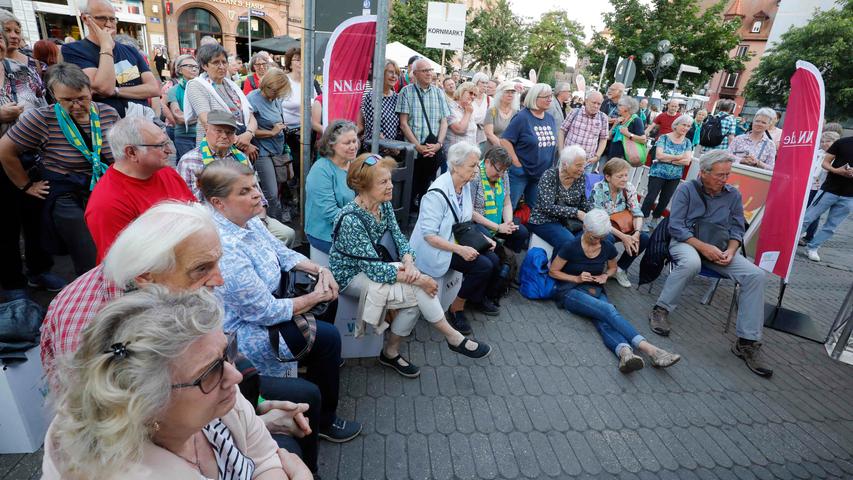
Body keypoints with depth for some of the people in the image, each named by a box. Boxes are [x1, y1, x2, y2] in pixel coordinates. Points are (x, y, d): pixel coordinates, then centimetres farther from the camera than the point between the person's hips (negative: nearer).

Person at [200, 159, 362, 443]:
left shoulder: (246, 220, -7)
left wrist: (320, 270, -7)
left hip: (263, 300, 9)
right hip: (246, 331, -9)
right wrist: (315, 297, -17)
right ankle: (324, 422, 14)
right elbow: (265, 312, -28)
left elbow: (281, 252, 7)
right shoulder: (226, 249, -35)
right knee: (328, 338, -8)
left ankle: (319, 362, 36)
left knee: (327, 292, 14)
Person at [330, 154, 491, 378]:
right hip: (350, 275, -7)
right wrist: (417, 279, -25)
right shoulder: (351, 219, -29)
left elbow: (398, 237, 0)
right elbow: (374, 269, -28)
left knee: (420, 287, -15)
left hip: (372, 265, 7)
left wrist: (409, 263, -21)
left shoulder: (384, 204, -6)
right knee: (417, 293, -20)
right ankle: (453, 338, -1)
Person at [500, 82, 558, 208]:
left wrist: (549, 164, 11)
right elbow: (505, 140, -17)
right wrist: (516, 162, -17)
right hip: (521, 172, -7)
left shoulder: (550, 118, 7)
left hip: (543, 174, 7)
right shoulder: (522, 117, -13)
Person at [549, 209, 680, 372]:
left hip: (595, 290, 4)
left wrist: (605, 276, 0)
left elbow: (613, 268, 23)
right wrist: (577, 278, -13)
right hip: (571, 292, -4)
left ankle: (624, 352, -60)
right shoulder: (571, 247, -10)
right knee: (608, 310, -32)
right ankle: (649, 349, -44)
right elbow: (553, 272, -2)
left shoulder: (608, 247, 3)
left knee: (604, 320, -32)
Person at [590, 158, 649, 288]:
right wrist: (622, 237, -32)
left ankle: (620, 269, 3)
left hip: (621, 228, 5)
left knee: (644, 238, -18)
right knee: (608, 239, -38)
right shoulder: (598, 189, -20)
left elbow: (637, 214, -8)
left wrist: (636, 233, -29)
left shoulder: (629, 188, -7)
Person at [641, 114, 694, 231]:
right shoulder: (664, 138, -5)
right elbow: (659, 155, -18)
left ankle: (655, 220, 25)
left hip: (675, 177, 4)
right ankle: (644, 220, 5)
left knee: (665, 200, 9)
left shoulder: (687, 142, 4)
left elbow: (687, 161, -8)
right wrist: (679, 157, -13)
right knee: (651, 197, -7)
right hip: (658, 173, -4)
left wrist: (667, 159, -15)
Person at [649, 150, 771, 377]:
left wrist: (730, 251, -11)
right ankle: (661, 310, -20)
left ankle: (747, 342, -11)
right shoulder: (687, 189, -3)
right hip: (686, 241, -4)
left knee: (756, 276, -18)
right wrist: (703, 247, -20)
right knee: (691, 262, -41)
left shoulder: (733, 195, 8)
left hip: (718, 248, 4)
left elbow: (737, 229, 11)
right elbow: (676, 226, -10)